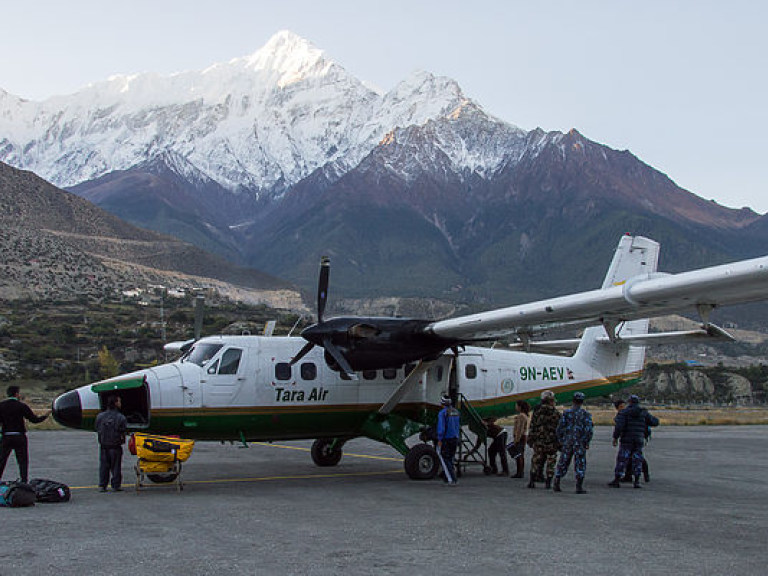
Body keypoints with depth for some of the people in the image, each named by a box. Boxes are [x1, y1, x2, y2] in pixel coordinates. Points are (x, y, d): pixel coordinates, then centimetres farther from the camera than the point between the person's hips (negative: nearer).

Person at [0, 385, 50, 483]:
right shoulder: (21, 406, -7)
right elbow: (35, 419, -4)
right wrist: (45, 415, 11)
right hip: (19, 437, -2)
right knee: (23, 461, 6)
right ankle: (24, 482, 3)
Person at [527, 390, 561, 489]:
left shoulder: (536, 411, 0)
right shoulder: (555, 413, -5)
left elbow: (532, 427, 1)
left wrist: (530, 440, 8)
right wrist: (560, 443, 3)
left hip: (538, 441, 2)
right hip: (551, 442, -2)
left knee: (536, 462, 9)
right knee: (550, 462, 7)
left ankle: (532, 481, 4)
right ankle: (548, 483, 6)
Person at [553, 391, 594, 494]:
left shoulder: (566, 413, 2)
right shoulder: (586, 414, -5)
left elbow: (560, 427, 1)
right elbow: (589, 429, -10)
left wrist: (560, 441, 11)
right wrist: (587, 443, -2)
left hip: (567, 443, 2)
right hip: (580, 443, -2)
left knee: (563, 463, 11)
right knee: (580, 465, 3)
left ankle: (557, 484, 8)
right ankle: (579, 487, 0)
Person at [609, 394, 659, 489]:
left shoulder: (624, 412, -4)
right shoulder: (643, 412, 6)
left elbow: (618, 425, -16)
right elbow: (655, 422, 11)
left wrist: (615, 437, -11)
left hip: (626, 440, -3)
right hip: (639, 441, 3)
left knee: (622, 460, 0)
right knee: (637, 460, 9)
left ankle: (617, 480, -2)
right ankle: (636, 481, 5)